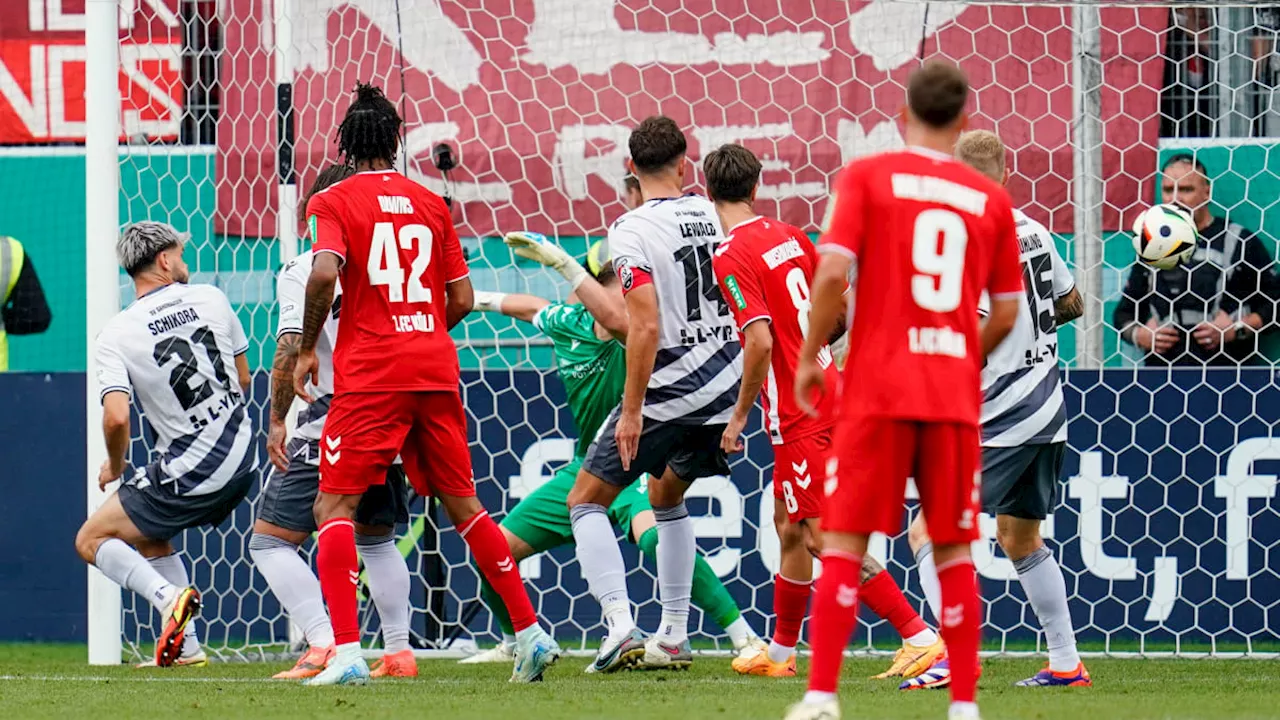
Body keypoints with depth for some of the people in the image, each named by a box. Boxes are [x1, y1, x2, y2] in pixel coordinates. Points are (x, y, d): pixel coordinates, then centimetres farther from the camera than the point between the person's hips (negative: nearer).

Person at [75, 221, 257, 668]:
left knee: (91, 540, 6)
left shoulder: (115, 337, -10)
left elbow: (116, 417, -20)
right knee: (149, 535, 27)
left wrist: (115, 467, 0)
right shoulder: (210, 299, 2)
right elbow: (243, 379, 13)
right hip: (242, 462, 6)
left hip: (188, 473, -6)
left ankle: (168, 596, -18)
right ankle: (186, 647, 19)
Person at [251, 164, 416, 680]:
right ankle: (399, 651, 19)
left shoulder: (301, 272, -5)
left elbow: (291, 349, -15)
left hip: (329, 426, -6)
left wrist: (277, 421, -8)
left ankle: (323, 644, -15)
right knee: (376, 538, 26)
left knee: (270, 541, 1)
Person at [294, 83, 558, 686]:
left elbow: (324, 272, -18)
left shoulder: (334, 202, 0)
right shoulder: (431, 205, 13)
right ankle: (531, 633, 14)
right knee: (463, 505, 15)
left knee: (334, 507, -3)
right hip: (436, 374, 5)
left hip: (369, 378, -5)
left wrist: (307, 349, -5)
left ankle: (346, 653, -18)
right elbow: (462, 298, 11)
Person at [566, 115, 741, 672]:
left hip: (667, 390, -6)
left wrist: (632, 408, -17)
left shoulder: (632, 231, -14)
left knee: (586, 500, 7)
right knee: (666, 496, 28)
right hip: (724, 387, 6)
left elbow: (645, 325, -21)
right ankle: (673, 636, 26)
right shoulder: (713, 216, 4)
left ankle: (620, 623, -11)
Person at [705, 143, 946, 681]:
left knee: (824, 536, -10)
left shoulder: (731, 257, -15)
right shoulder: (789, 237, 9)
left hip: (799, 412, -9)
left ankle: (920, 638, -16)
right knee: (790, 527, 21)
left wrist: (740, 413, -13)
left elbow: (760, 340, -23)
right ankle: (781, 651, 32)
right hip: (828, 390, 9)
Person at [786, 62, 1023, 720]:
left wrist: (809, 356, 1)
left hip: (878, 390, -2)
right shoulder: (990, 199, 7)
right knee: (954, 551, 9)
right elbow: (1006, 314, 9)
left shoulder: (866, 177, 0)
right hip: (955, 395, 2)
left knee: (844, 542, 2)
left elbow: (832, 272, -11)